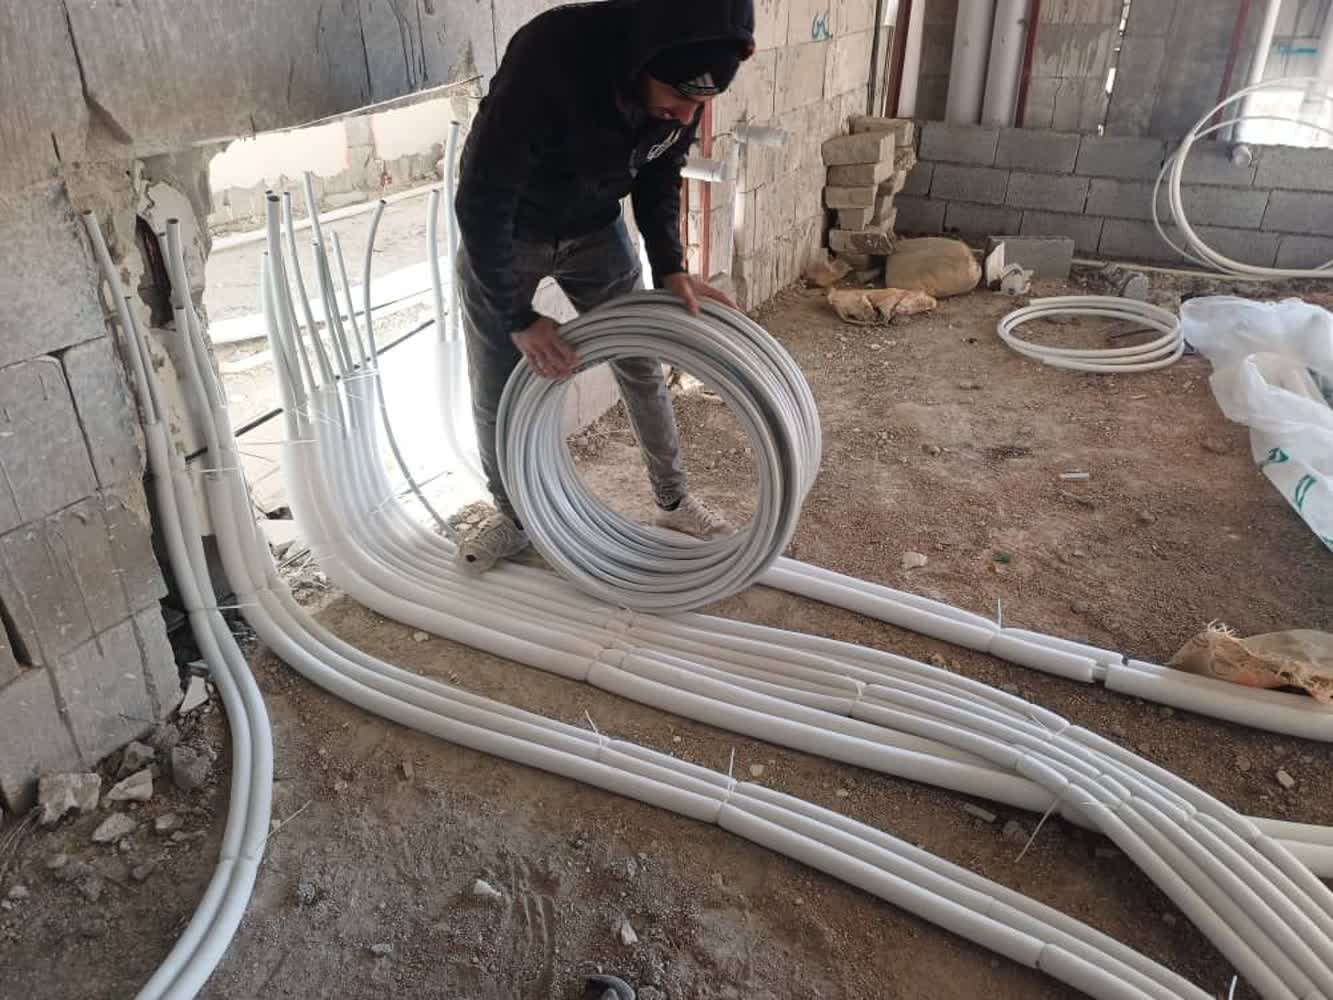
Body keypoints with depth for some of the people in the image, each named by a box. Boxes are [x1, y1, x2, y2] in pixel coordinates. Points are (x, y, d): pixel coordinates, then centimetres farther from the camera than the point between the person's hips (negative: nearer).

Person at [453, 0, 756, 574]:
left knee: (642, 372, 7)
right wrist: (520, 319, -26)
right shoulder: (547, 59, -38)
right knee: (495, 394, 3)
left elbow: (659, 177, -1)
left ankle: (674, 502, 27)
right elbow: (480, 202, -31)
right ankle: (512, 518, 27)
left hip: (596, 232, 4)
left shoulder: (682, 85, -20)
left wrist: (670, 267, -14)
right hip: (500, 236, -3)